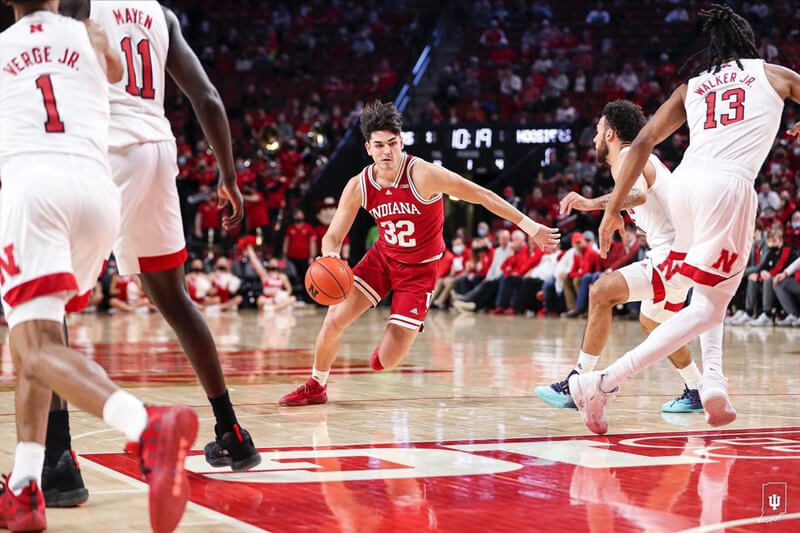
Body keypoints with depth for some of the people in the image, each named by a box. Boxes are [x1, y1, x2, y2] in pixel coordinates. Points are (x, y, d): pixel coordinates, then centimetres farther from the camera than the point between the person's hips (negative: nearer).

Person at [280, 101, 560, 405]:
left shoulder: (422, 175, -26)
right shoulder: (358, 187, -12)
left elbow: (483, 196, -22)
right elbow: (333, 236, -7)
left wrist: (529, 226, -24)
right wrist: (330, 255, -32)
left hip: (419, 269, -4)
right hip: (382, 257, 4)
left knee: (388, 360, -12)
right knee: (334, 319, -9)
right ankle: (316, 387, 17)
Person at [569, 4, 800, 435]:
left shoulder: (691, 87, 22)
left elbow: (643, 142, 13)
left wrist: (614, 208, 14)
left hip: (684, 181, 5)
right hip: (728, 186, -4)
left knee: (709, 288, 28)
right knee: (708, 306, -2)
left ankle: (712, 380, 9)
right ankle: (604, 382, -15)